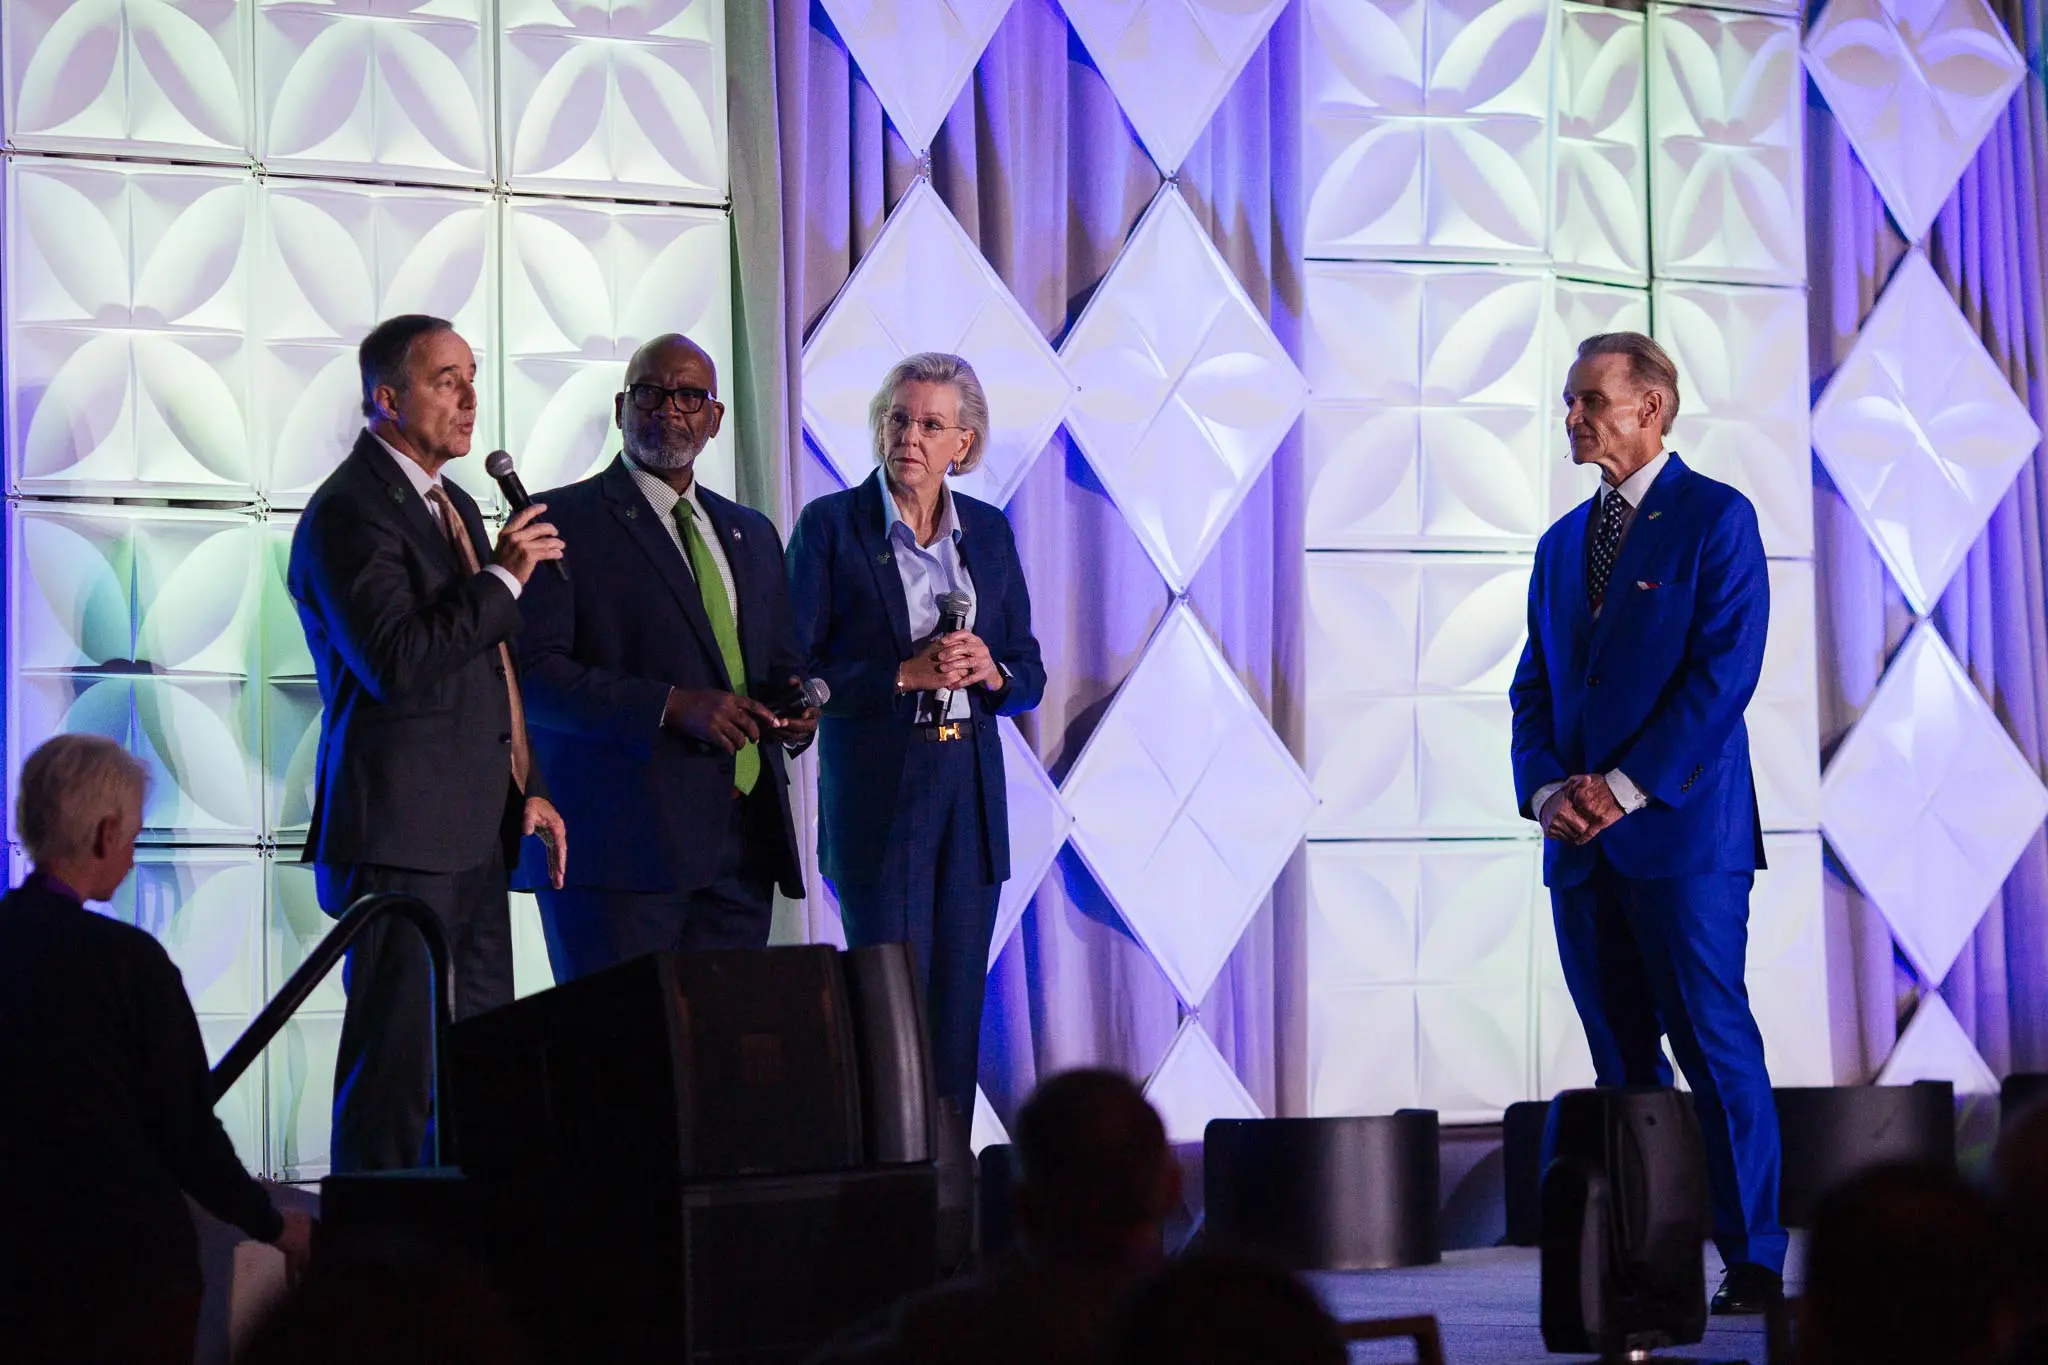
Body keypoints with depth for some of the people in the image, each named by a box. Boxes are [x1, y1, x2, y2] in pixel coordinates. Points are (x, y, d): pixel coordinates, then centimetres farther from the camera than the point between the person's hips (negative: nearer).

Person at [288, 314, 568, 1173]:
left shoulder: (455, 506, 19)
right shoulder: (349, 511, -11)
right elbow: (396, 663, -22)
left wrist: (524, 788, 19)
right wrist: (503, 579, -17)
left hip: (472, 836, 9)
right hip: (402, 837, -9)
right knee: (397, 1070, -7)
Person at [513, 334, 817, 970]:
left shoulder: (752, 534, 23)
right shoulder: (562, 521, 1)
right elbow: (531, 673, -9)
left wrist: (794, 707, 3)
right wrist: (671, 707, -18)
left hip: (743, 846, 6)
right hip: (620, 842, -6)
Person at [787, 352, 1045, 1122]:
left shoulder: (986, 531, 11)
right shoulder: (831, 525, -2)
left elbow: (1029, 675, 15)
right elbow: (797, 673, -7)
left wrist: (990, 672, -7)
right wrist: (904, 675, -16)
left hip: (971, 792, 4)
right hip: (876, 792, -4)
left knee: (960, 1003, 4)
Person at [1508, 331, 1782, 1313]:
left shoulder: (1716, 519, -1)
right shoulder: (1562, 545, 19)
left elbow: (1725, 671, -10)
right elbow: (1535, 688, 17)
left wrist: (1625, 787, -14)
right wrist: (1547, 788, -3)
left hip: (1681, 830, -6)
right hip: (1583, 845, 6)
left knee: (1717, 1050, -8)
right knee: (1622, 1064, 6)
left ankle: (1753, 1261, -4)